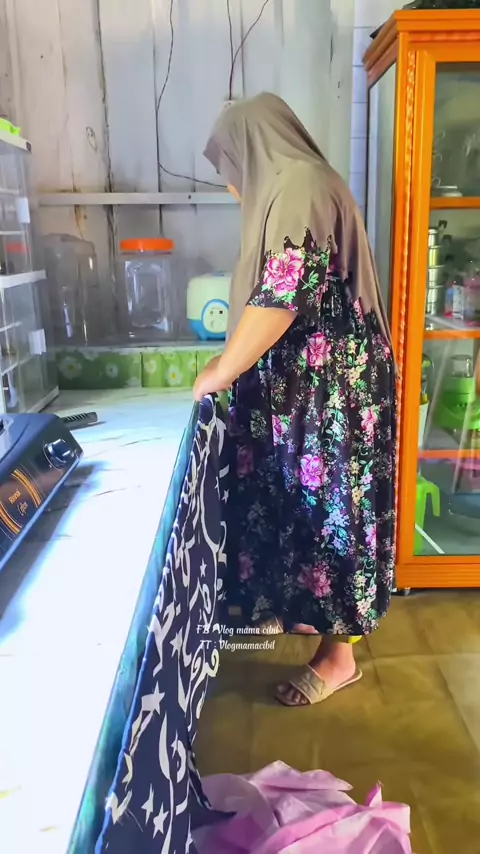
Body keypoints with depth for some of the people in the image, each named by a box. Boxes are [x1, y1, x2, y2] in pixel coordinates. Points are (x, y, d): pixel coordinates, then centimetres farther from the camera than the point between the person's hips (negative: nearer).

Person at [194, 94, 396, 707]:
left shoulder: (299, 188, -15)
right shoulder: (295, 190, 17)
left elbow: (280, 299, -24)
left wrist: (222, 370, -12)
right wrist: (234, 365, 21)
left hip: (327, 394, -10)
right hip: (310, 391, 10)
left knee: (327, 511, 1)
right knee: (303, 505, 20)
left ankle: (338, 653, 19)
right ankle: (306, 610, 40)